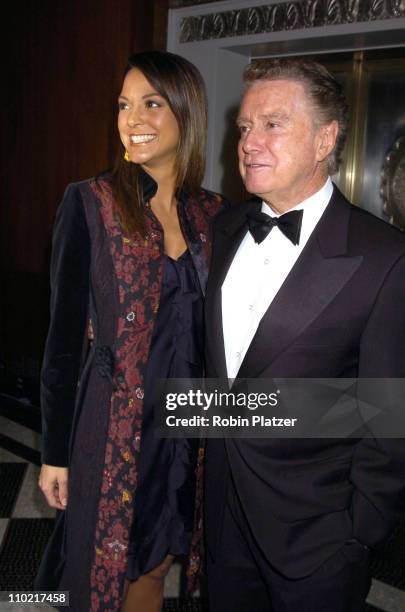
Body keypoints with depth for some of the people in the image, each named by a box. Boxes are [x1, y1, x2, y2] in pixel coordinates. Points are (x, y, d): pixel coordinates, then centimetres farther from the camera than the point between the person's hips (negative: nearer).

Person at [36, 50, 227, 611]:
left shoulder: (213, 212, 2)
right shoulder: (91, 202, -10)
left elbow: (213, 327, 8)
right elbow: (64, 334, -9)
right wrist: (55, 452, -7)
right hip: (112, 424, -4)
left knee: (153, 564, 20)